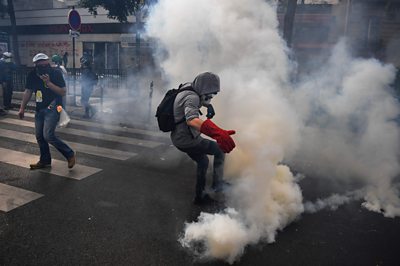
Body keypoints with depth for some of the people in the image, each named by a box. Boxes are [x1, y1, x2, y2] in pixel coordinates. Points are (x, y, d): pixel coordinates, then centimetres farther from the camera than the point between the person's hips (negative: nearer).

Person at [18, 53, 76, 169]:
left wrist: (48, 83, -24)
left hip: (52, 108, -6)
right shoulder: (32, 75, 1)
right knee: (39, 136, 10)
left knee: (48, 136, -16)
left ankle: (70, 154, 1)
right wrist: (22, 108, 10)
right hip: (39, 108, 6)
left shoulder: (56, 74, -13)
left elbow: (63, 92, -14)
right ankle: (45, 161, 27)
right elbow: (28, 91, 10)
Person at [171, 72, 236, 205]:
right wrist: (219, 133, -59)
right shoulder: (192, 97, -25)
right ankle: (217, 184, 8)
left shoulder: (188, 89, 6)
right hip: (187, 140, -10)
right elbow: (192, 120, -47)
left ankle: (200, 196, 33)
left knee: (203, 161, 24)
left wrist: (208, 104, 27)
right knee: (220, 149, 2)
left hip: (178, 138, 10)